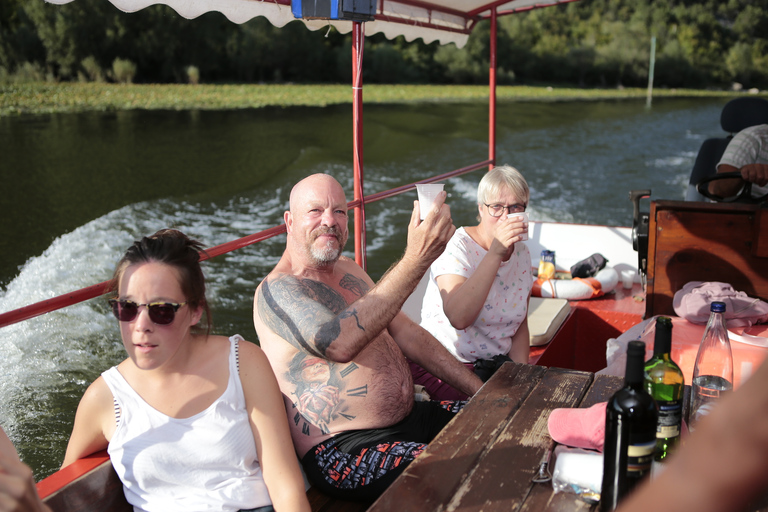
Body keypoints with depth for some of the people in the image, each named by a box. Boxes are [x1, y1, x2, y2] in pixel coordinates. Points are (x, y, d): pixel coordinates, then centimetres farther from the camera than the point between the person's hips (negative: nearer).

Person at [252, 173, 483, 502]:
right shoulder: (276, 290, -15)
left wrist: (481, 391, 10)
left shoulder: (349, 270, 13)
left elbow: (408, 334, 17)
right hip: (342, 450, -9)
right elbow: (338, 343, -35)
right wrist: (416, 259, -41)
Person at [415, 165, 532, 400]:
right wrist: (495, 252, -34)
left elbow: (520, 325, 14)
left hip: (497, 363, 7)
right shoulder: (456, 246, -14)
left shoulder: (522, 255, 7)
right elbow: (459, 318, -32)